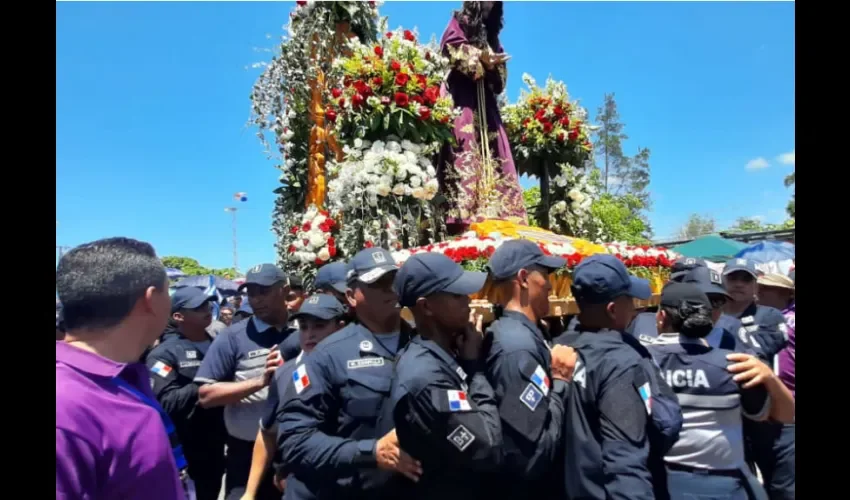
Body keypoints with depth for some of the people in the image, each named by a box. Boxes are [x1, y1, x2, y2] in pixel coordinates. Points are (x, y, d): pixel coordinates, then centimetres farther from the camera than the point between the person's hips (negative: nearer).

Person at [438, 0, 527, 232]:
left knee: (491, 154, -7)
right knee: (464, 150, -21)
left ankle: (491, 214, -13)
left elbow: (500, 79, 22)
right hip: (461, 97, -6)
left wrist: (493, 65, 0)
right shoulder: (458, 24, 14)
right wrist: (481, 59, -13)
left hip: (484, 101, 6)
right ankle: (463, 215, -30)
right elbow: (452, 53, -3)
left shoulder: (490, 34, 29)